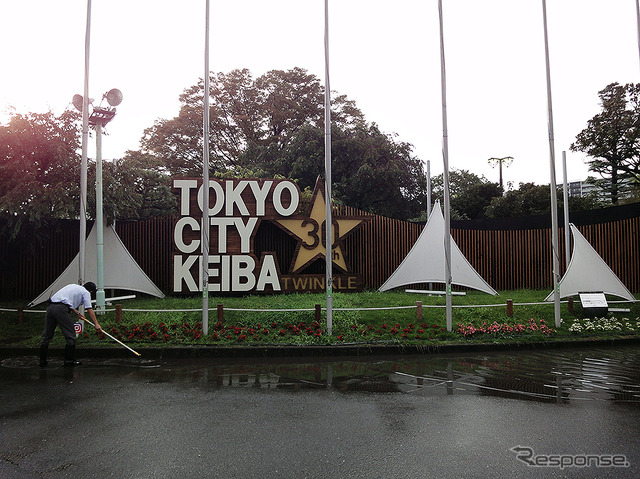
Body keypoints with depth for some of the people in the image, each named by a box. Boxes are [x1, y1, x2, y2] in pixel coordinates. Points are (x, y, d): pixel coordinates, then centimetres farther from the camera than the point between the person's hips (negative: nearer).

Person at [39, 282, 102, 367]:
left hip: (50, 306, 8)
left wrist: (77, 313, 47)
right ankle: (69, 360, 8)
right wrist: (96, 324, 4)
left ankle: (42, 361, 20)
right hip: (61, 310, -8)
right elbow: (89, 310, 2)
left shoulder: (73, 286, 30)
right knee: (70, 336, 4)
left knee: (47, 336, 14)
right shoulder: (86, 292, 8)